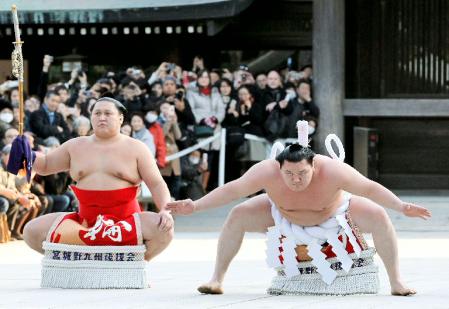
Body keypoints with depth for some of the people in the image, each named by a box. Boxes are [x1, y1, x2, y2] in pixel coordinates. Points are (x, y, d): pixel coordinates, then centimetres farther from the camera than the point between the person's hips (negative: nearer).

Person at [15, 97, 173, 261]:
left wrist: (165, 211, -19)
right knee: (31, 231, -13)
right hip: (85, 221, 3)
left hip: (125, 221, -3)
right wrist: (27, 155, 0)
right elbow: (45, 165, 22)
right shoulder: (76, 146, 12)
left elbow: (157, 184, 0)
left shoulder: (136, 148, 3)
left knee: (163, 230, -33)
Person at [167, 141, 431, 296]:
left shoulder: (332, 170, -41)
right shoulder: (268, 171, -37)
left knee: (378, 217, -23)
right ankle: (217, 279, -4)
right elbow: (232, 190, -27)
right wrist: (195, 206, -30)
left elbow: (370, 188, -31)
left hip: (335, 212, -1)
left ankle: (396, 282, -10)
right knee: (238, 216, -17)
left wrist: (402, 207, -36)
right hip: (283, 214, 1)